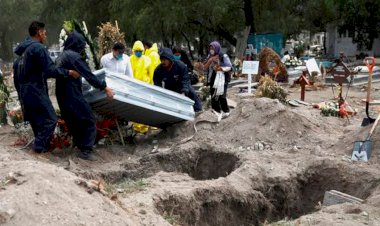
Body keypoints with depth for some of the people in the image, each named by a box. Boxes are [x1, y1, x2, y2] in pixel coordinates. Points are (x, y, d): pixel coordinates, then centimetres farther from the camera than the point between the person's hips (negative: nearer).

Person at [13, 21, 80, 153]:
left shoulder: (23, 49, 14)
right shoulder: (38, 48, -16)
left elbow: (16, 67, 21)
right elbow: (50, 70, -22)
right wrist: (68, 72, -13)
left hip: (25, 91, 10)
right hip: (36, 91, -10)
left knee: (36, 120, 17)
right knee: (50, 119, -4)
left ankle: (40, 143, 24)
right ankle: (40, 146, -1)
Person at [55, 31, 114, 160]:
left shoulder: (61, 57, 16)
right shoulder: (74, 56, -13)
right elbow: (88, 75, -17)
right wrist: (104, 87, -12)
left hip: (62, 96, 10)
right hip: (73, 96, -9)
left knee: (73, 123, 17)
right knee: (89, 121, -4)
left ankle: (79, 145, 23)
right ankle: (85, 151, -9)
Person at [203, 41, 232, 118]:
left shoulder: (224, 56, -7)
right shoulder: (210, 57, 10)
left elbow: (229, 67, -9)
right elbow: (205, 67, 6)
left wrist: (221, 69, -25)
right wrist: (210, 61, -10)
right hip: (213, 79, 6)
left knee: (221, 96, -9)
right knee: (213, 97, 5)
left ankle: (226, 111, 8)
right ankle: (217, 112, 16)